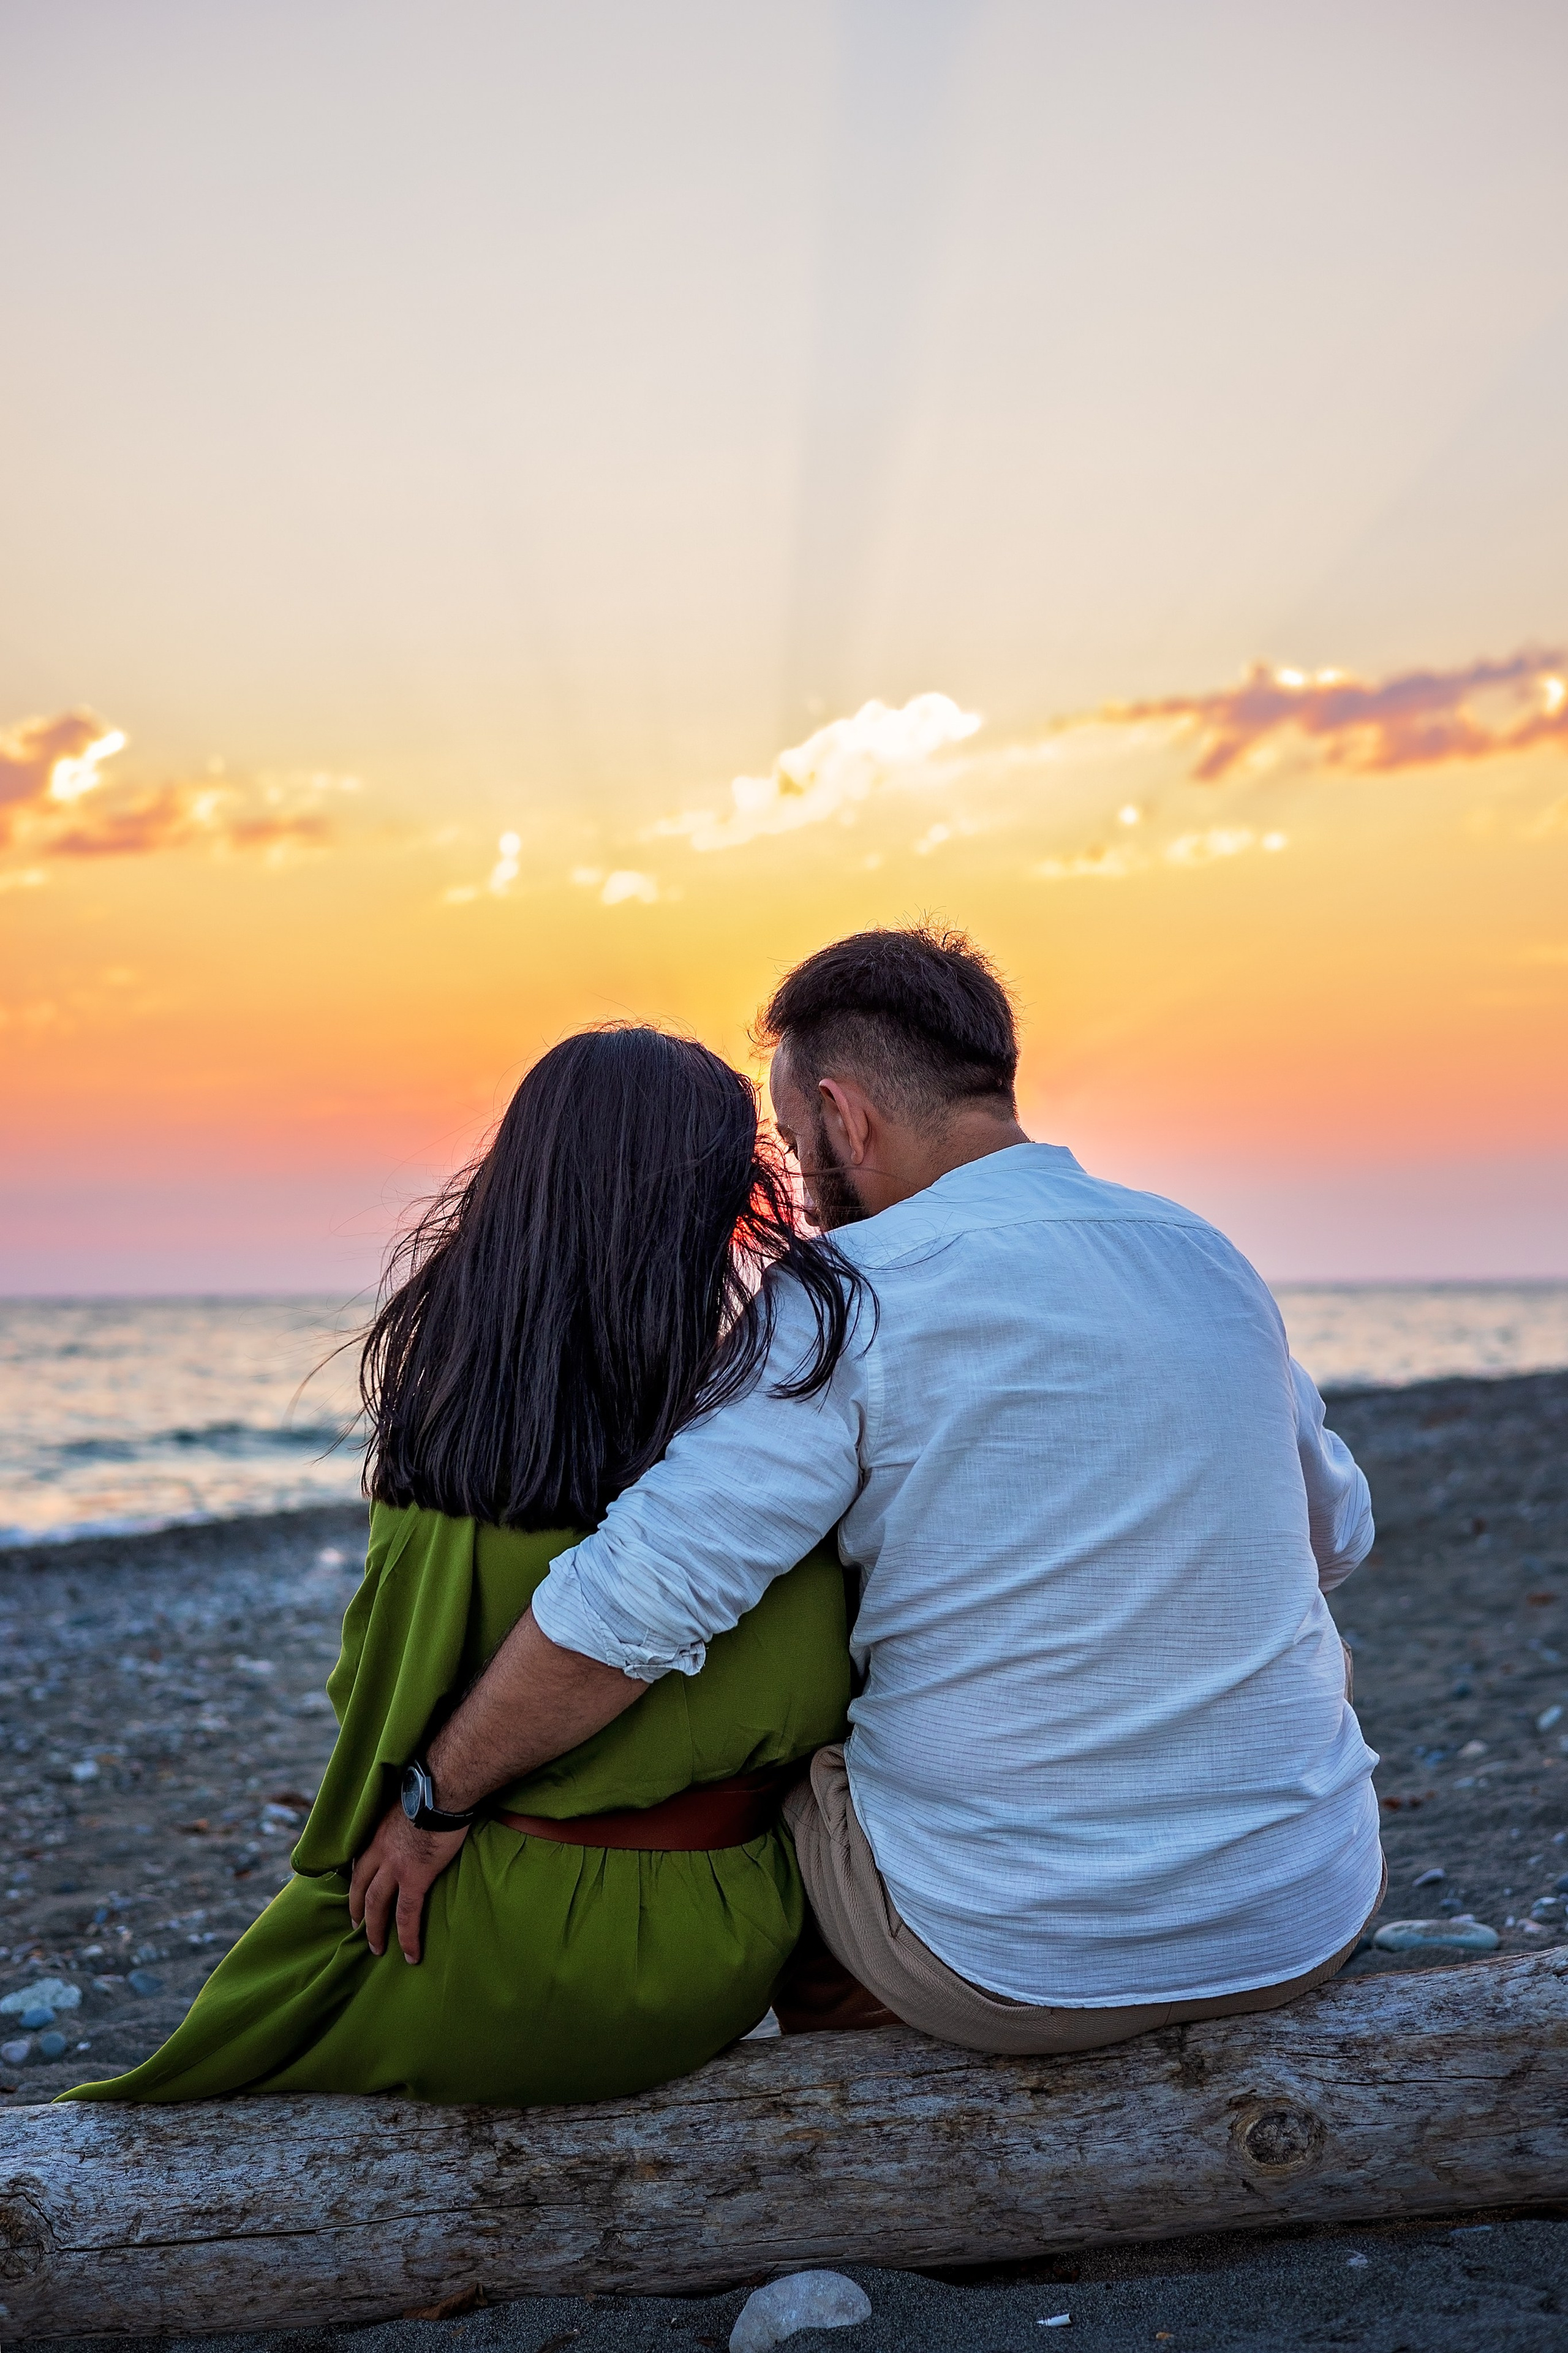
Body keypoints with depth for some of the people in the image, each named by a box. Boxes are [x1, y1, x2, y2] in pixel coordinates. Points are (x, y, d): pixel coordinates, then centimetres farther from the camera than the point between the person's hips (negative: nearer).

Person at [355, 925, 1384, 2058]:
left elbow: (631, 1600, -23)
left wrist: (435, 1796, -8)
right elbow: (1340, 1532, 19)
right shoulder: (1209, 1256, 4)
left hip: (1023, 1965, -4)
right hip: (1309, 1926, 4)